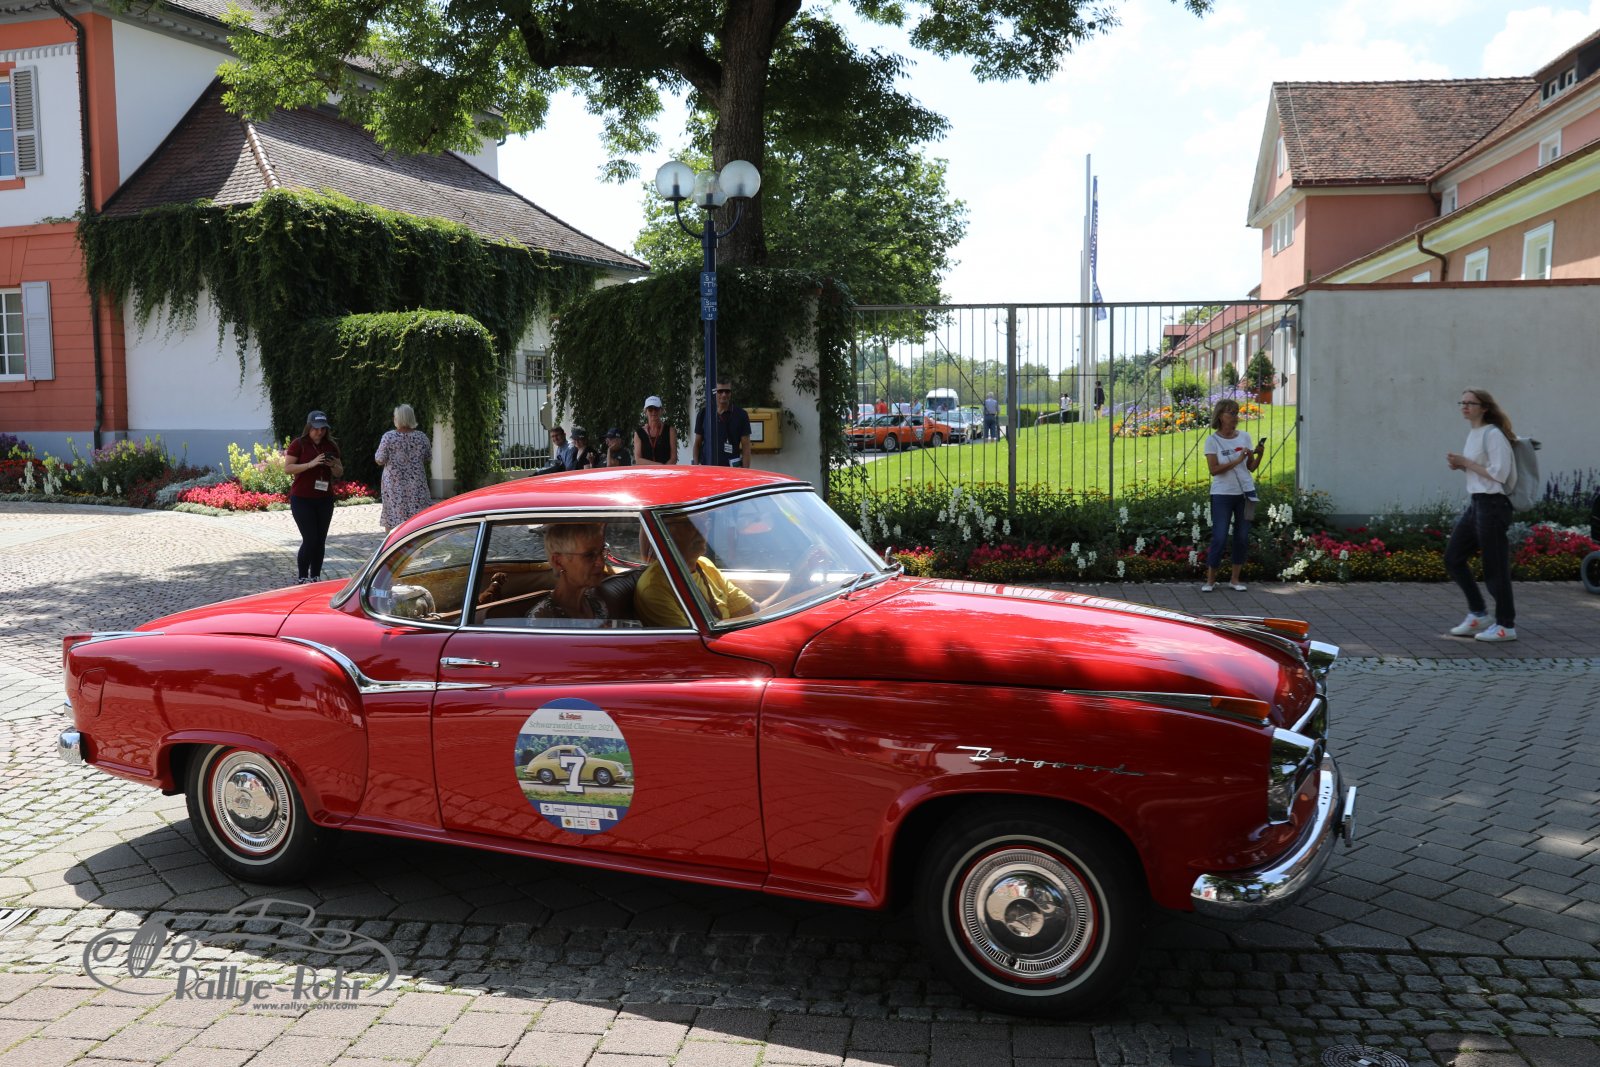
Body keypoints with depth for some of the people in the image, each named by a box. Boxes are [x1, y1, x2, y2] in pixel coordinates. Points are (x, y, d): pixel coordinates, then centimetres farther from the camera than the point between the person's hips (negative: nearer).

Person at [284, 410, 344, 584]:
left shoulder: (331, 446, 10)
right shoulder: (298, 444, -4)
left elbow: (340, 473, 13)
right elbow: (288, 467, -11)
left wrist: (333, 465, -9)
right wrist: (311, 464, -22)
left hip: (324, 499, 5)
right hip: (302, 499, -5)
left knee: (321, 541, 4)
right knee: (310, 540, -9)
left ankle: (316, 577, 13)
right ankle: (302, 578, 3)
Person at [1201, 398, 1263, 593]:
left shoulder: (1244, 436, 6)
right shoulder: (1212, 440, -5)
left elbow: (1251, 467, 8)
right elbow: (1214, 470, -14)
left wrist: (1259, 454, -9)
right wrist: (1237, 461, -21)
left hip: (1245, 492, 4)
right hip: (1222, 494, -4)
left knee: (1242, 537, 5)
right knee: (1219, 538, -6)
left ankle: (1236, 579, 16)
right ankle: (1210, 580, 6)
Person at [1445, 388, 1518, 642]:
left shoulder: (1493, 434, -12)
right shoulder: (1473, 433, 14)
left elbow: (1499, 473, -18)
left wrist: (1466, 463, -13)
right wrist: (1459, 465, 3)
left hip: (1492, 504, -9)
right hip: (1475, 504, 9)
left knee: (1494, 565, -3)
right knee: (1453, 558, 10)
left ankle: (1506, 625, 7)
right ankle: (1477, 614, 20)